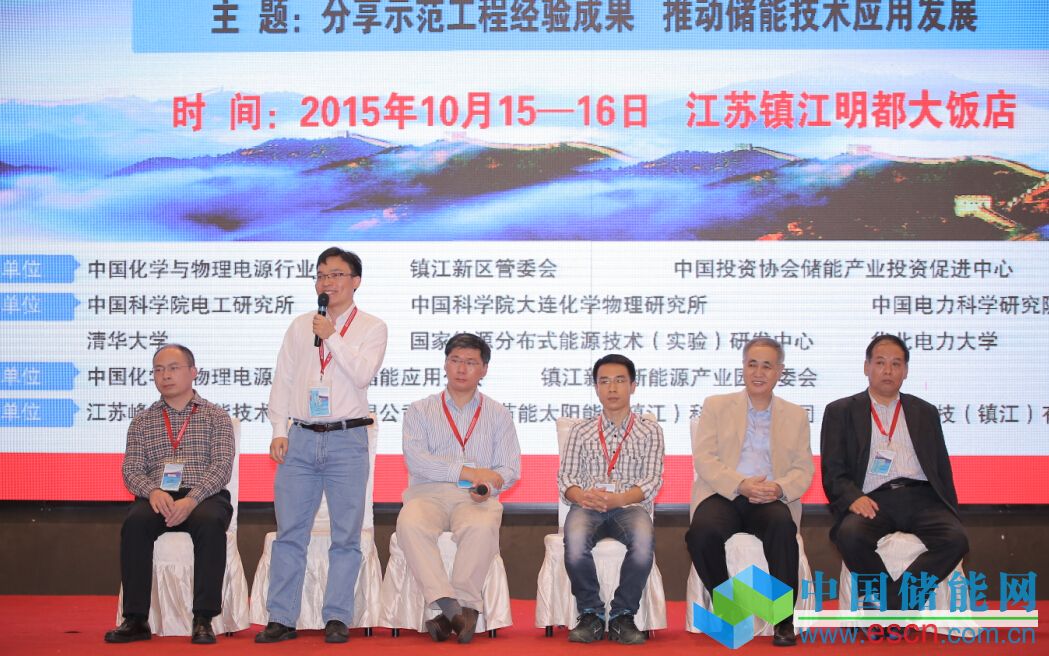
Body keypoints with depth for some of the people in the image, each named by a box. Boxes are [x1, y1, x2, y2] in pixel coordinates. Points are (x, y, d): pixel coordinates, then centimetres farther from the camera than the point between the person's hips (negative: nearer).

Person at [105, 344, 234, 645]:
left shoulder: (216, 416, 12)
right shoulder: (142, 421, 19)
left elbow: (222, 466, -1)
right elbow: (131, 470, 9)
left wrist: (191, 499, -19)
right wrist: (153, 491, -15)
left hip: (204, 496, -2)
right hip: (157, 498, 2)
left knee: (209, 523, -37)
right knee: (135, 522, -32)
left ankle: (203, 620, -34)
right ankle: (136, 619, -28)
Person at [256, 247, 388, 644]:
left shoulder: (372, 327, 5)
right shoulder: (300, 326, 15)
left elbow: (362, 374, -10)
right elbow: (282, 379, 12)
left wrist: (332, 336, -9)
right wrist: (279, 430, 4)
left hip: (347, 440, -3)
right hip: (300, 438, 3)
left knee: (346, 535, -1)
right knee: (290, 532, 2)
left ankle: (337, 618, 5)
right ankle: (281, 619, 6)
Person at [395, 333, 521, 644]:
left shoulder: (498, 414, 19)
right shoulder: (420, 410, 16)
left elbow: (511, 467, 10)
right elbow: (415, 459, -1)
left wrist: (491, 483, -14)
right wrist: (467, 471, -11)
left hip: (476, 498, 0)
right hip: (429, 493, 0)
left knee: (481, 526, -37)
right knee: (410, 523, -35)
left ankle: (462, 604, -31)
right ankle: (451, 607, -38)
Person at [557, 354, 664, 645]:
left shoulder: (650, 431, 14)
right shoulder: (581, 431, 18)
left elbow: (652, 480, 2)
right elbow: (565, 477, 10)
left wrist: (619, 499, -18)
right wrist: (582, 496, -15)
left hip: (630, 506, -1)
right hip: (588, 506, 1)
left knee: (644, 538, -37)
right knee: (575, 537, -36)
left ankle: (623, 616, -20)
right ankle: (590, 614, -18)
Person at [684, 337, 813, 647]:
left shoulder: (796, 415, 18)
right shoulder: (716, 406, 13)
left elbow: (803, 469, 10)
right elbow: (703, 458, 1)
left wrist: (779, 488, -14)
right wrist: (741, 484, -16)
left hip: (770, 499, 1)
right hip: (723, 495, 0)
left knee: (782, 525, -35)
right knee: (703, 531, -34)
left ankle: (783, 618, -23)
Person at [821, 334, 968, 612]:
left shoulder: (925, 412, 25)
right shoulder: (840, 411, 16)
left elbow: (942, 469, 21)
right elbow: (833, 471, 8)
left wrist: (951, 514, 5)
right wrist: (853, 497, -13)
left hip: (921, 498, 2)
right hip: (873, 501, -2)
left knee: (956, 539, -29)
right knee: (851, 535, -36)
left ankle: (890, 608, -24)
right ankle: (903, 606, -18)